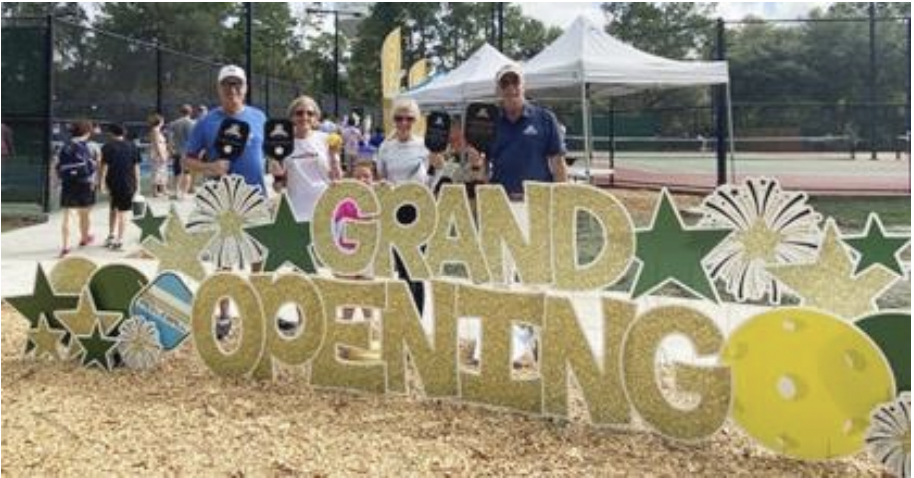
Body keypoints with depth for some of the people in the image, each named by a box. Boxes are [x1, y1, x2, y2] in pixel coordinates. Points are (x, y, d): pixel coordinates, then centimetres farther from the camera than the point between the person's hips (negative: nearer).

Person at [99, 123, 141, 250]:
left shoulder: (108, 147, -3)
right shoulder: (132, 147, 3)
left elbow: (104, 166, -7)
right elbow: (136, 167, 4)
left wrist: (101, 181, -1)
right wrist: (137, 183, 9)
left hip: (113, 182, 0)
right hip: (128, 183, 0)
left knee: (114, 208, 19)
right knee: (122, 211, 3)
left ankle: (112, 234, 20)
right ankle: (119, 239, 2)